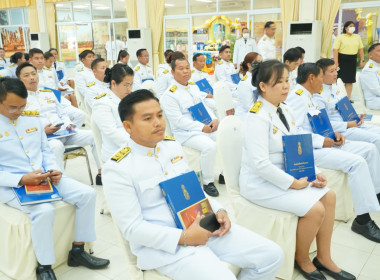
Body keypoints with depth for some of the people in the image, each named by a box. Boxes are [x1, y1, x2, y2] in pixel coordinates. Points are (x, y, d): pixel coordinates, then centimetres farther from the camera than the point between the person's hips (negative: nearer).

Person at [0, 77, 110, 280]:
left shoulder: (33, 120, 10)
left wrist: (53, 170, -5)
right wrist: (21, 179, -24)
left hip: (45, 178, 6)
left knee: (87, 194, -10)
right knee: (44, 210, -35)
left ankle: (77, 251, 6)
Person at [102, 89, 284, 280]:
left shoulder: (173, 146, 7)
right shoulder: (118, 169, -14)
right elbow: (132, 228, -15)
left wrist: (218, 211, -1)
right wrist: (184, 238, -21)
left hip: (203, 225, 7)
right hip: (163, 244, -6)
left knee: (271, 254, 1)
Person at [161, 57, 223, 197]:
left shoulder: (194, 87, 15)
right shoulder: (169, 95, -10)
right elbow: (178, 120, -16)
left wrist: (214, 119, -2)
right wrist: (202, 128, -21)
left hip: (206, 127, 7)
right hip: (185, 133, -7)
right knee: (210, 146, -32)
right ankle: (207, 182, -12)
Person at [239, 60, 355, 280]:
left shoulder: (286, 111, 5)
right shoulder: (257, 117, -23)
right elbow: (260, 164, -28)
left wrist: (313, 173, -4)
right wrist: (293, 183, -20)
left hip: (284, 175, 9)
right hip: (260, 183, -9)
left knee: (329, 196, 1)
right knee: (314, 209, -17)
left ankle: (324, 258, 16)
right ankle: (302, 259, 11)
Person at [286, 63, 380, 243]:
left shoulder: (307, 96, 16)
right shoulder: (297, 97, -15)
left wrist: (332, 133, 6)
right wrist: (321, 141, -20)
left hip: (322, 143, 10)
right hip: (308, 150, -10)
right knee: (357, 162, -24)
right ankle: (362, 220, -18)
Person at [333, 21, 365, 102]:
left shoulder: (357, 37, 11)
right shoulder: (340, 37, -4)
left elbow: (360, 49, 13)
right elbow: (335, 50, -11)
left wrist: (362, 60, 5)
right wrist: (336, 62, -19)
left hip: (352, 60, 4)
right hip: (342, 60, -4)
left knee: (350, 81, 6)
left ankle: (348, 98, 12)